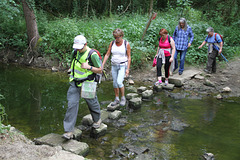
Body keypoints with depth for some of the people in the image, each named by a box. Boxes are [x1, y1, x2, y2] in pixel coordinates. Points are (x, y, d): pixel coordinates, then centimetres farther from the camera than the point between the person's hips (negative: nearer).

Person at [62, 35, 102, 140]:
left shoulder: (92, 55, -15)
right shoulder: (76, 52, 4)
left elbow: (100, 70, -10)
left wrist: (89, 67, -25)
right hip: (74, 84, 5)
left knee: (92, 103, 14)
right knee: (72, 105, -5)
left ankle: (97, 119, 44)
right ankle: (69, 131, -3)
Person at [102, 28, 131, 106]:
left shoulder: (126, 44, -12)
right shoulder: (112, 43, -2)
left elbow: (129, 57, -9)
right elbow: (107, 55, 1)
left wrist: (128, 69, -13)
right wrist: (102, 65, -5)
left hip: (123, 66, -4)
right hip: (114, 66, 5)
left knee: (119, 82, -17)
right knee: (115, 83, 8)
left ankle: (123, 98, 4)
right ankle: (117, 99, 23)